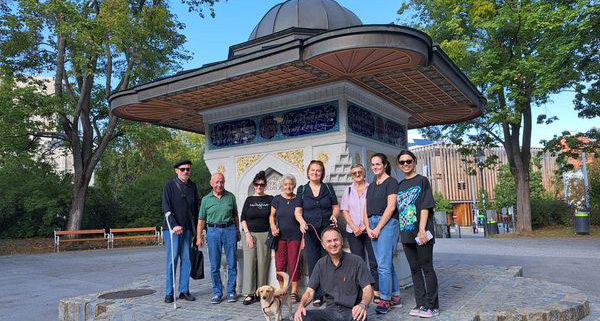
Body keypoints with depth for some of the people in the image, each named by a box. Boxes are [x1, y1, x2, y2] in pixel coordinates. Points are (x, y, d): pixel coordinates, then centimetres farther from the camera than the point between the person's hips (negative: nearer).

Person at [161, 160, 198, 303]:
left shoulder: (192, 186, 11)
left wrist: (195, 227, 14)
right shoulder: (170, 185, -3)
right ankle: (169, 292, 8)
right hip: (172, 228, -4)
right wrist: (174, 225, -19)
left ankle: (184, 291, 15)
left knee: (186, 260, 7)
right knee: (172, 260, -2)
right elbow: (166, 208, -9)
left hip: (187, 228, 5)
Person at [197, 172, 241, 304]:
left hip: (230, 230, 0)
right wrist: (199, 237, 4)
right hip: (213, 231, 0)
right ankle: (217, 293, 15)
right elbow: (201, 219, 8)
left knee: (232, 263, 2)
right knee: (214, 266, 3)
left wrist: (237, 232, 13)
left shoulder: (230, 197, 7)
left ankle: (231, 292, 14)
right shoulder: (206, 199, 6)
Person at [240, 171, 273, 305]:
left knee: (263, 263, -1)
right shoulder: (249, 200, 9)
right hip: (249, 234, 1)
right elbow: (243, 218, 6)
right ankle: (249, 294, -2)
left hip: (265, 235, -1)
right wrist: (247, 234, -4)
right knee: (249, 262, -5)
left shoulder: (270, 199, 6)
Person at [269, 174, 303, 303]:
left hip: (294, 236, -1)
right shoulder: (277, 199, 5)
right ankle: (282, 291, 18)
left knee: (294, 263, 0)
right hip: (280, 236, 2)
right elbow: (272, 215, 9)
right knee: (280, 263, 4)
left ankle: (294, 292, 12)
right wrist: (273, 226, -9)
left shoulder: (298, 200, 0)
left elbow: (298, 213, -15)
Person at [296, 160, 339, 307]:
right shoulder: (302, 190, 8)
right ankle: (317, 296, 8)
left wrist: (334, 215, -10)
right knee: (313, 263, 1)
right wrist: (302, 222, -14)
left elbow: (336, 207, 11)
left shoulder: (328, 188, 10)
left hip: (328, 229, 0)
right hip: (310, 231, 0)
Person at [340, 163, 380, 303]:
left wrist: (364, 226, -10)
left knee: (374, 262, -4)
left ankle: (376, 293, 2)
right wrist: (354, 227, -5)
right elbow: (345, 211, 8)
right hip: (353, 232, 3)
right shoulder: (348, 191, 12)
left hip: (369, 230, -3)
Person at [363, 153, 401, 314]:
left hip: (387, 224, -7)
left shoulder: (391, 182, -4)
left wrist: (378, 228, -13)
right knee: (386, 264, 11)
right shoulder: (371, 186, 18)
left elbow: (391, 207, -12)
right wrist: (368, 228, 0)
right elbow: (366, 210, 15)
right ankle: (395, 296, 21)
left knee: (383, 264, -9)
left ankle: (385, 299, 0)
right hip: (372, 225, 8)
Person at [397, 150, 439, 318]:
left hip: (421, 234, -6)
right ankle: (421, 304, 18)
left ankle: (432, 306, 8)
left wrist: (422, 229, -17)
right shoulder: (400, 185, 16)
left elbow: (425, 207, -8)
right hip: (407, 234, 6)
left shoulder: (422, 181, 0)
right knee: (415, 269, 10)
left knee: (427, 269, -1)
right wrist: (401, 231, 10)